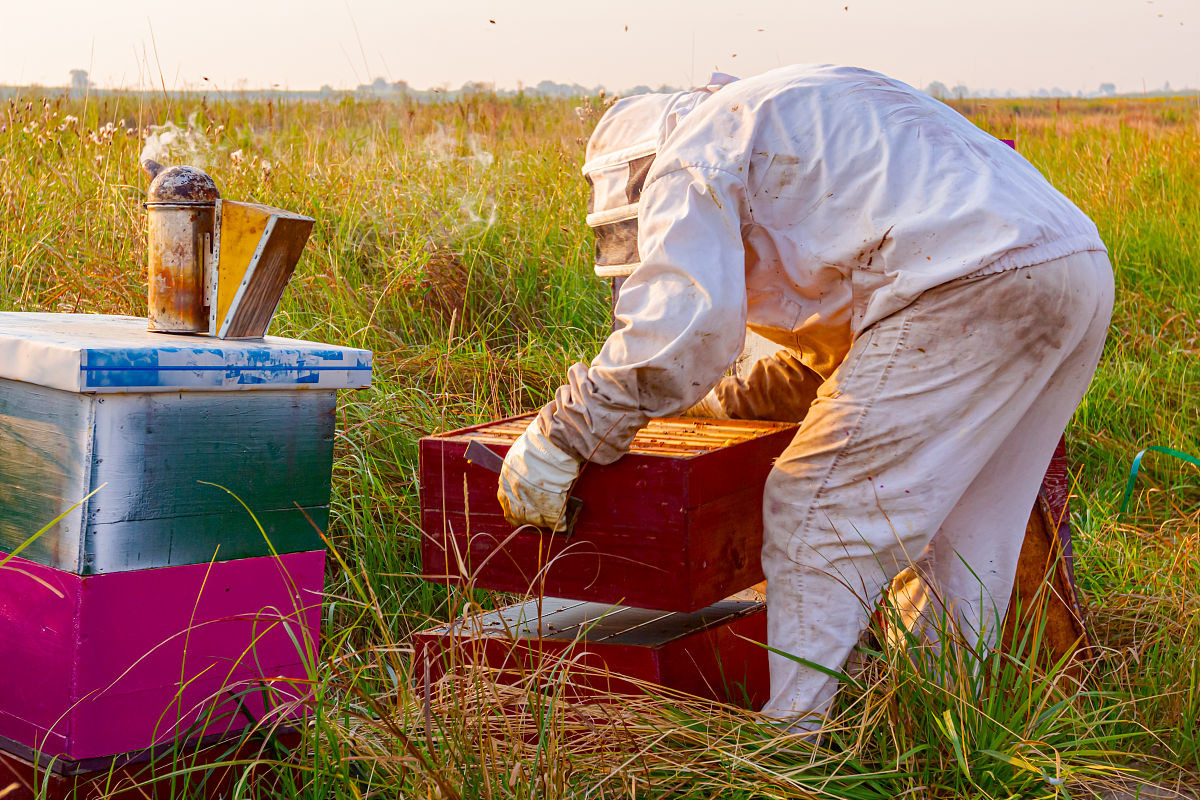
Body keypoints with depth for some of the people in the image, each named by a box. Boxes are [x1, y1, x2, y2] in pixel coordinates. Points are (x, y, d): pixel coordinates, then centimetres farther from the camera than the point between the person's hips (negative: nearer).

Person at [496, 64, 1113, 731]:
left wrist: (557, 441, -5)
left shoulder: (693, 157, 6)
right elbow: (841, 339, 38)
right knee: (963, 544, 20)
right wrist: (721, 398, 39)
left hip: (972, 287, -10)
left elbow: (680, 331, -13)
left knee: (819, 523, -2)